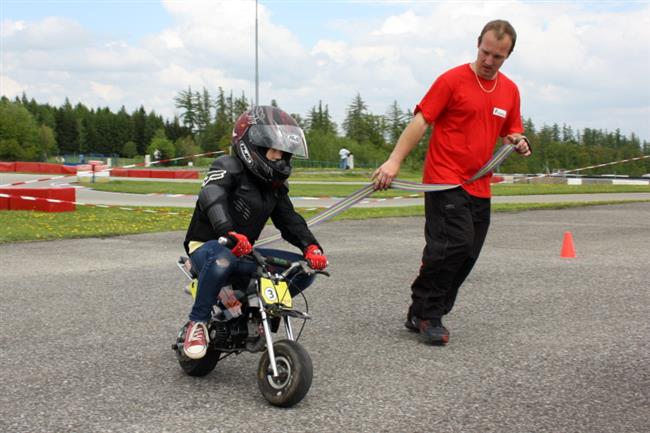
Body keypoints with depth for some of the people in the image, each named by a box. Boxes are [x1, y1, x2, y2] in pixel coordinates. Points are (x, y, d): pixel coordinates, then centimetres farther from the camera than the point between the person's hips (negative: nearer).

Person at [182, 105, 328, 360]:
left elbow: (289, 220, 5)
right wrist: (229, 234, -51)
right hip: (208, 245, -7)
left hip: (245, 253, 7)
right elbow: (211, 198, -32)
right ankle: (198, 322, -23)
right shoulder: (228, 167, -13)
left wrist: (311, 247, -16)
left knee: (304, 269, -6)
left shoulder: (275, 186, 13)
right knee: (222, 261, -44)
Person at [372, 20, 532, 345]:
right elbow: (420, 121, -8)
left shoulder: (510, 91, 12)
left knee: (466, 256, 4)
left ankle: (424, 316, 15)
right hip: (445, 182, -6)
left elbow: (510, 133, 23)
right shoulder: (452, 80, -5)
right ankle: (425, 313, -6)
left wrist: (518, 143, -1)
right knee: (455, 243, -20)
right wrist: (394, 161, -17)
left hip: (479, 188, 6)